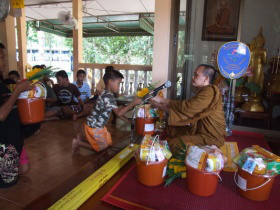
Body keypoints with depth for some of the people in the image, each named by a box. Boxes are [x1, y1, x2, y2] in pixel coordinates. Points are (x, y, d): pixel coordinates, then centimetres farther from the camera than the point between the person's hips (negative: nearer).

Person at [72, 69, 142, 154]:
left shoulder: (108, 94, 6)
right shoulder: (108, 96, -26)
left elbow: (117, 111, 8)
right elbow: (119, 113, -32)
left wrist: (130, 122, 3)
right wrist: (133, 103, -27)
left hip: (98, 125, 9)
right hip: (94, 126, -9)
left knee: (109, 143, 21)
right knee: (101, 147, 8)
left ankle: (81, 138, 22)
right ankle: (78, 143, 12)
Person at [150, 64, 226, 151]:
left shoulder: (210, 92, -19)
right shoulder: (202, 93, 13)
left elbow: (186, 107, -25)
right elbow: (186, 110, 9)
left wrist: (162, 100, -15)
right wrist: (158, 105, 5)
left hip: (211, 138, -9)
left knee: (174, 143, -21)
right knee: (171, 130, 8)